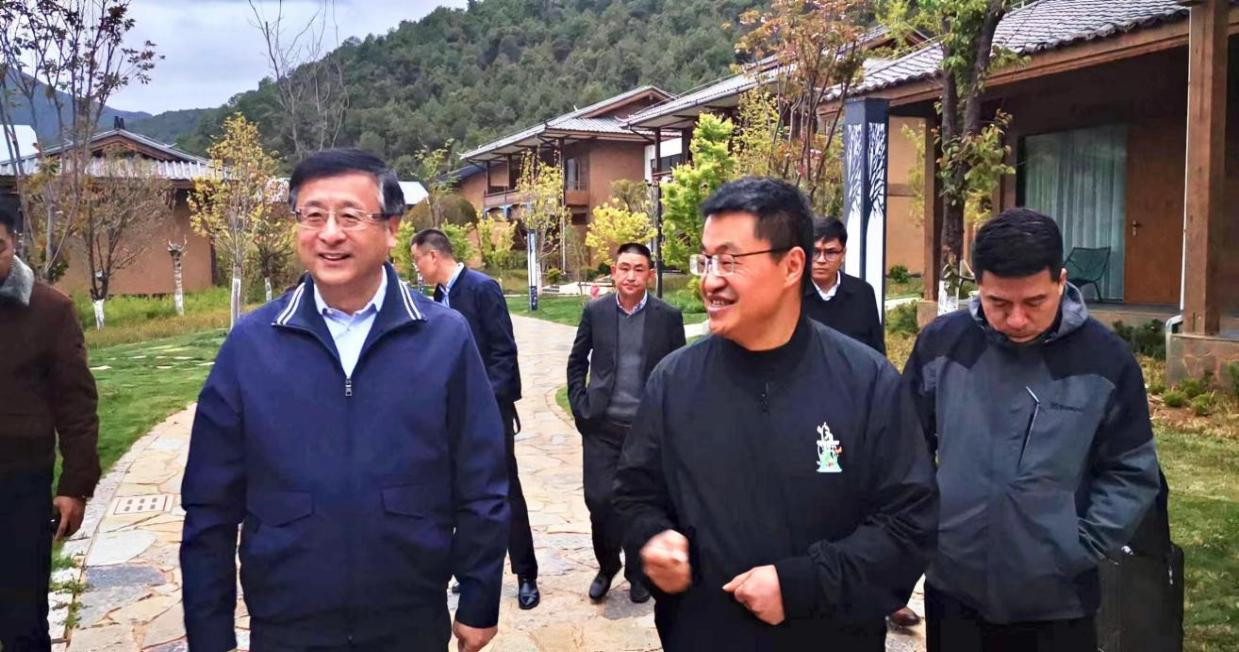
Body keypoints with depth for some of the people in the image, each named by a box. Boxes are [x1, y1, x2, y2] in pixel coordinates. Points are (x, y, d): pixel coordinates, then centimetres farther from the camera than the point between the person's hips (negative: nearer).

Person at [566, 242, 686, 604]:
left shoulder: (669, 316, -2)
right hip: (602, 426, 1)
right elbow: (577, 361, 10)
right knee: (599, 500, 1)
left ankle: (638, 572, 28)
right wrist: (580, 406, 2)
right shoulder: (595, 311, 1)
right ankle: (606, 566, 26)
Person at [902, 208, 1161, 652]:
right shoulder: (941, 343, -5)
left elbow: (1131, 474, 0)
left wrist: (1081, 550, -7)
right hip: (951, 589, 1)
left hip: (1058, 600, -1)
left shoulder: (1106, 359, -7)